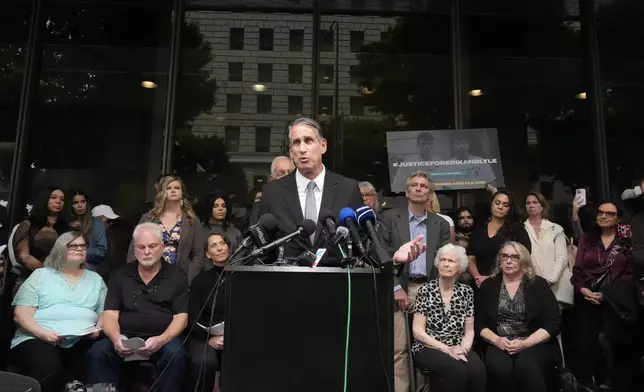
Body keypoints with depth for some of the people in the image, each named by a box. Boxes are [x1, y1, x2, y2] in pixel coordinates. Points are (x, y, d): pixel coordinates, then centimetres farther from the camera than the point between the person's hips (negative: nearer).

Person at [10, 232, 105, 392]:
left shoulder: (95, 279, 20)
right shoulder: (40, 275, 11)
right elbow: (22, 313, 3)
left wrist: (98, 328, -6)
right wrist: (42, 333, -14)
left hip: (82, 341, 2)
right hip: (38, 339, -2)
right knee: (48, 368, -34)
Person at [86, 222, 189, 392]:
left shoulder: (176, 275, 5)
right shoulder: (121, 275, 12)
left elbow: (181, 316, -1)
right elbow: (110, 314, 5)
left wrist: (161, 340, -21)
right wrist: (115, 337, -18)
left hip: (163, 338, -2)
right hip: (125, 337, 2)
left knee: (176, 356, -33)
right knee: (97, 352, -27)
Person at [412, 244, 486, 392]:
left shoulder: (466, 291, 7)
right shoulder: (426, 290, -3)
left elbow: (469, 331, 10)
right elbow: (418, 331, -5)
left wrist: (463, 349, -11)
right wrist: (446, 348, -14)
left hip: (458, 348, 3)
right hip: (429, 348, -3)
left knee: (477, 370, -29)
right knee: (456, 370, -33)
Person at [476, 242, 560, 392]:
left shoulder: (538, 284, 6)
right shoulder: (488, 285, 10)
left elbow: (553, 323, -1)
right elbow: (479, 323, 7)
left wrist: (525, 343, -13)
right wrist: (496, 340, -13)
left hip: (535, 344, -1)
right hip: (499, 345, 1)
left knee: (526, 366, -34)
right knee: (498, 367, -32)